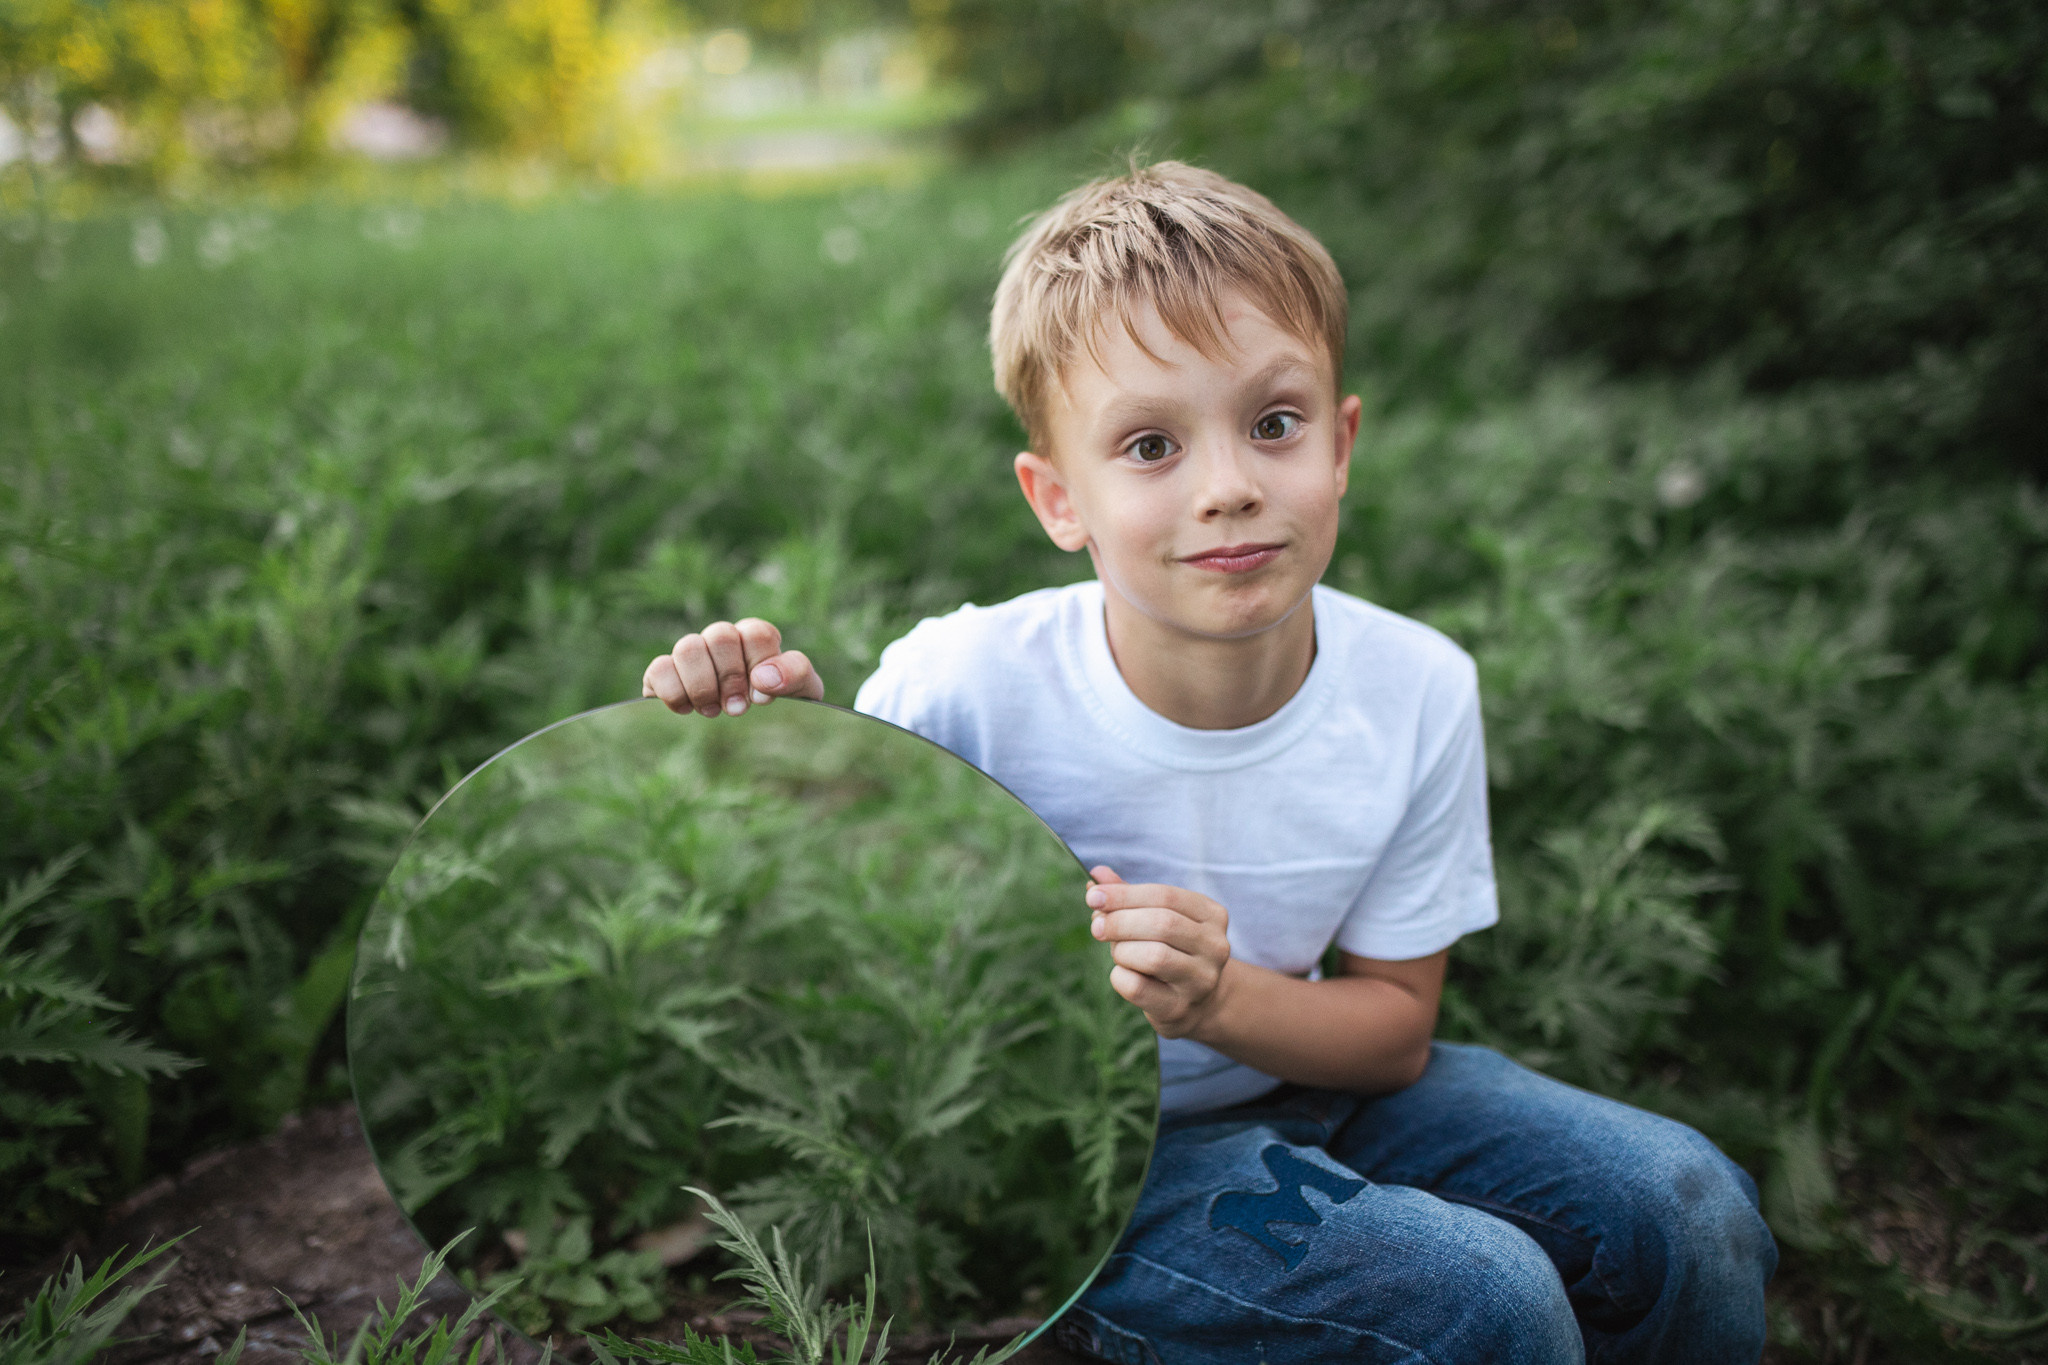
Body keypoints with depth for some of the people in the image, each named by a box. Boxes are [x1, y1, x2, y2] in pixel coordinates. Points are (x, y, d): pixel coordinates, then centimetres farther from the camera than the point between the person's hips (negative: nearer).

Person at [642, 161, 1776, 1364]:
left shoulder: (1417, 693, -16)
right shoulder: (963, 689, -26)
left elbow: (1396, 1029, -7)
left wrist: (1220, 999, -28)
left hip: (1292, 1078, 4)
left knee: (1687, 1211, -5)